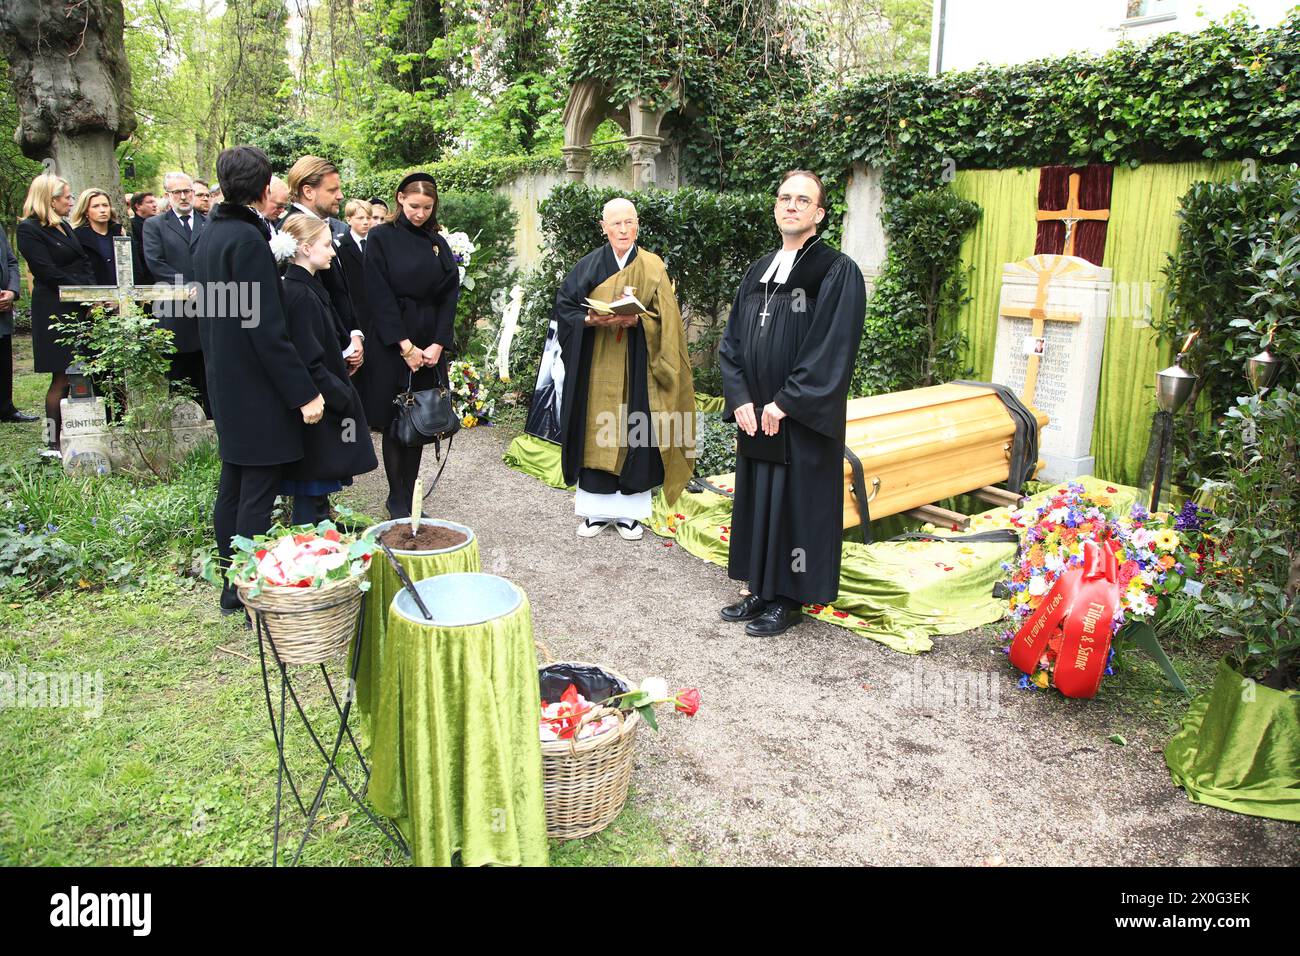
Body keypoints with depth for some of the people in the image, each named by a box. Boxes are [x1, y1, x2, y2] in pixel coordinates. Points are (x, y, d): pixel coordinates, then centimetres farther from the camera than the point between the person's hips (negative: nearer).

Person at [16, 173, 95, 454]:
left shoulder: (64, 226, 17)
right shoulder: (29, 230, -8)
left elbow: (84, 263, 14)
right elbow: (50, 273, -14)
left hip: (78, 309, 7)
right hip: (54, 311, -7)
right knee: (61, 378, -5)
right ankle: (53, 443, 1)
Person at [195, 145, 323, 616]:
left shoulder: (212, 233, 10)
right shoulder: (248, 238, -18)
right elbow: (267, 328, -22)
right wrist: (304, 392, -20)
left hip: (226, 385, 10)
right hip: (258, 389, -10)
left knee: (232, 487, 15)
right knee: (258, 494, -2)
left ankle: (234, 589, 27)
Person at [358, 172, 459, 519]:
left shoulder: (438, 244, 11)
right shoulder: (381, 238, -2)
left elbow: (449, 295, 6)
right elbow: (380, 296, -9)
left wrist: (438, 344, -7)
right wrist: (405, 346, -15)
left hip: (429, 347, 4)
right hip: (392, 344, -4)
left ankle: (410, 498, 14)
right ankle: (397, 502, 8)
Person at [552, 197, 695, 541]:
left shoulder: (652, 266, 3)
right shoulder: (588, 266, 6)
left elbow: (665, 318, -2)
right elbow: (564, 307, 2)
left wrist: (637, 319, -20)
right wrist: (591, 320, -16)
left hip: (635, 366, -1)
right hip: (597, 366, 1)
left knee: (633, 431, 1)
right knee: (596, 433, 2)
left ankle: (629, 510, 11)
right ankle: (596, 510, 11)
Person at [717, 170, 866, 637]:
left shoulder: (837, 272, -8)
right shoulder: (759, 271, 11)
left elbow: (832, 349, -16)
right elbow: (732, 340, 9)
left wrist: (785, 404, -17)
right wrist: (741, 400, -4)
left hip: (803, 421, -6)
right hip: (756, 417, 6)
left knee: (796, 504, 2)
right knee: (757, 500, 12)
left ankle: (790, 599, 16)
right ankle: (760, 589, 26)